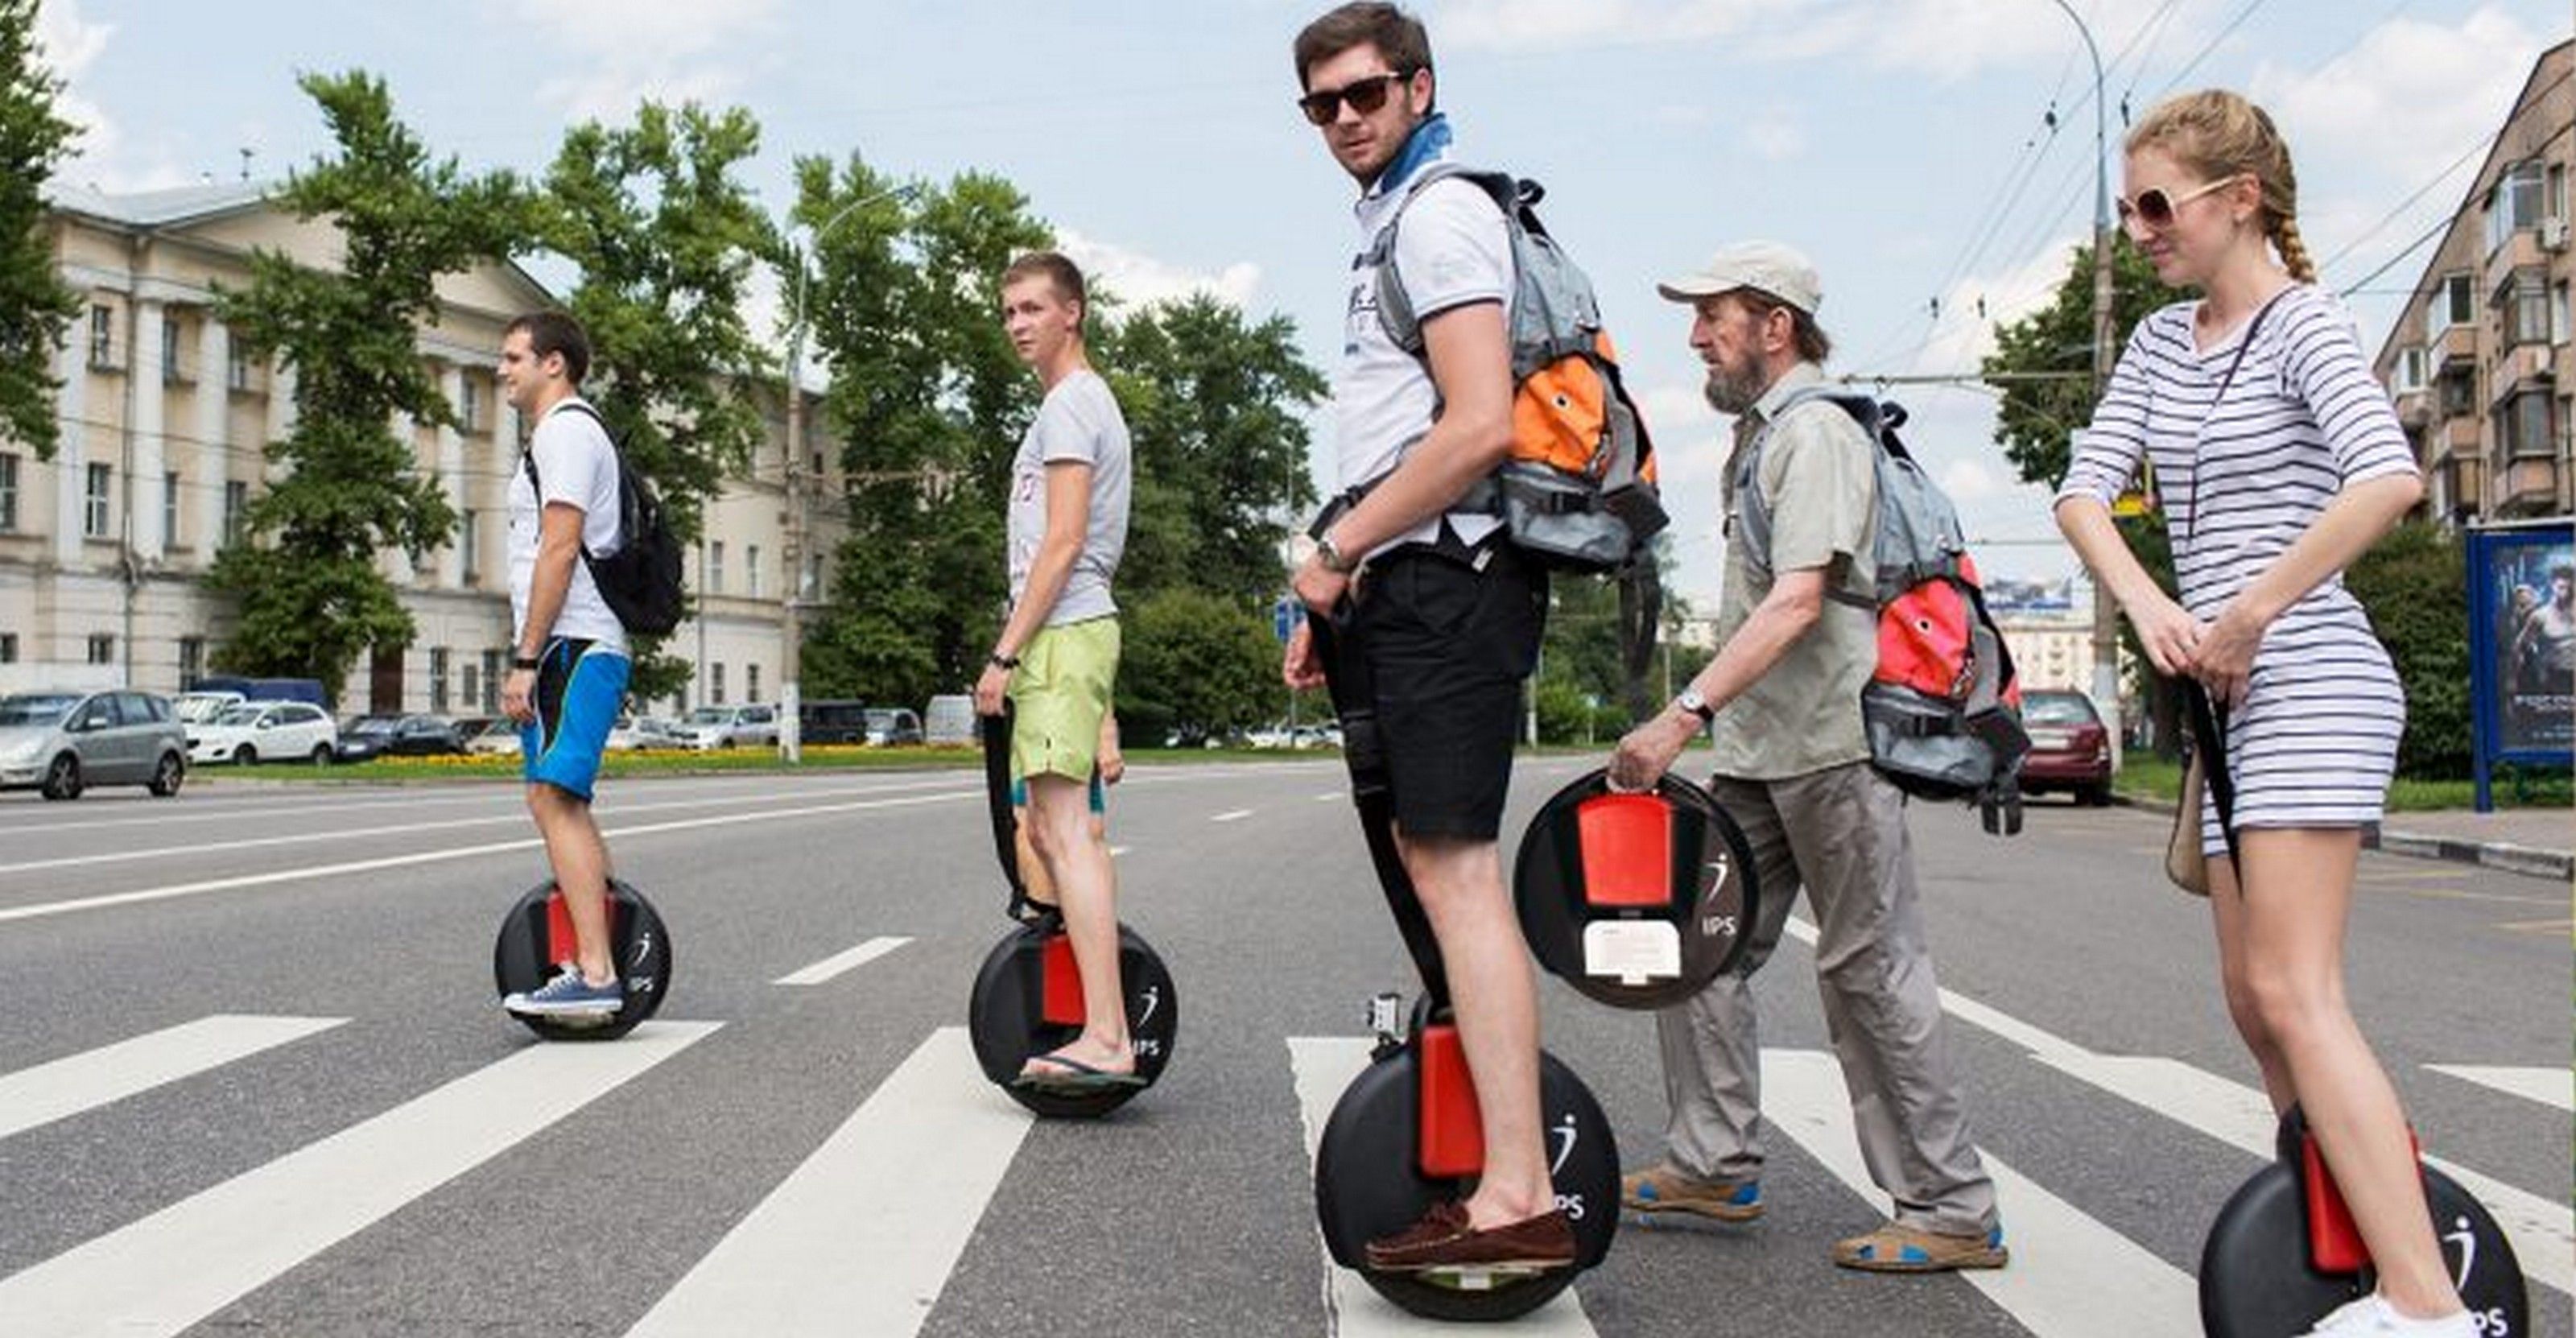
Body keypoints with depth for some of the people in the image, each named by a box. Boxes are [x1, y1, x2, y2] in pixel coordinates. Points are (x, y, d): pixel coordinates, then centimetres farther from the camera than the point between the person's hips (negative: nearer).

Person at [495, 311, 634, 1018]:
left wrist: (525, 659, -20)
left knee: (554, 800, -16)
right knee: (563, 806, 13)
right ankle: (597, 962, 16)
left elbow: (560, 549, -17)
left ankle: (594, 974, -20)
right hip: (580, 648, 11)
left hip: (571, 645, -11)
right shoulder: (572, 431, 25)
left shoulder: (564, 430, -8)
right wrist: (531, 654, 23)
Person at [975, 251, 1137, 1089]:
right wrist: (1021, 651, 23)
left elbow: (1063, 542, -17)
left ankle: (1106, 1040, -18)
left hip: (1061, 634, -11)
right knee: (1046, 828, 14)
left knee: (1067, 831, -15)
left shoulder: (1070, 404, -8)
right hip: (1069, 634, 11)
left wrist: (1006, 652, -17)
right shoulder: (1083, 402, 24)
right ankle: (1094, 1006, 20)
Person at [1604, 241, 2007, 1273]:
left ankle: (1953, 1211, 5)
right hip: (1758, 752, 10)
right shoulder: (1759, 435, 20)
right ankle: (1715, 1165, 20)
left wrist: (1685, 714, -31)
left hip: (1832, 743, -10)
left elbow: (1798, 600, -24)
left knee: (1871, 969, -5)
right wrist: (1706, 721, 19)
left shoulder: (1816, 433, -11)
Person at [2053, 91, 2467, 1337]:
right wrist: (2150, 607, -13)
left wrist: (2251, 613, -23)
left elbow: (2388, 479, -25)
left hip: (2307, 679, -8)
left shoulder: (2303, 322, -8)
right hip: (2224, 690, 9)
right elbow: (2084, 489, 4)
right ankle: (2354, 1223, 24)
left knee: (2292, 996, -14)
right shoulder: (2161, 344, 14)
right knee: (2254, 997, 12)